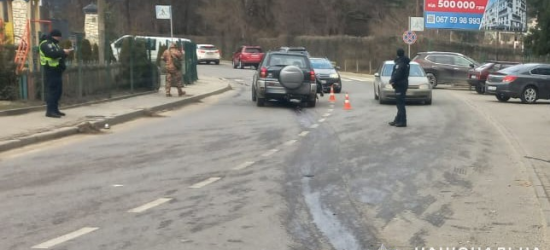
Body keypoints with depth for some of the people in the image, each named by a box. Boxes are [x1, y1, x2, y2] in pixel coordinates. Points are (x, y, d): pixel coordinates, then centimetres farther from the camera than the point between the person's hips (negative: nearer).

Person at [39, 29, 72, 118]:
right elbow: (52, 54, -26)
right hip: (51, 71, -10)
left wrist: (65, 52, 3)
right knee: (52, 91, -13)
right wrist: (63, 52, -18)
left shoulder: (54, 44, 22)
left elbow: (58, 55, 21)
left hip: (56, 71, 10)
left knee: (58, 91, 11)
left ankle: (55, 109, 17)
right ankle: (50, 111, -14)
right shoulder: (46, 44, -11)